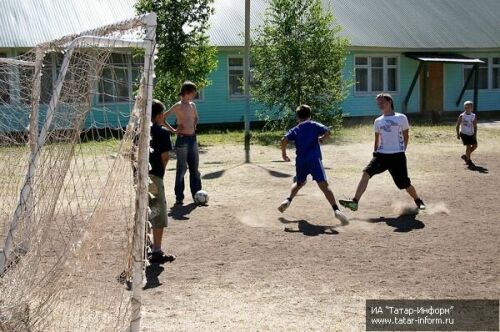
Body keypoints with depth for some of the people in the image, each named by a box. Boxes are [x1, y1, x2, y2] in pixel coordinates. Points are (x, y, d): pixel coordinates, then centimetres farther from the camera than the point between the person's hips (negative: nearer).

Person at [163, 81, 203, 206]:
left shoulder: (193, 105, 10)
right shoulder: (178, 106, -10)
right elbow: (163, 118, -13)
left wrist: (194, 127, 12)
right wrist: (173, 130, -12)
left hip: (192, 139, 7)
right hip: (182, 139, -7)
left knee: (194, 169, 9)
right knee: (182, 169, -2)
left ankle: (196, 195, 15)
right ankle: (179, 197, 5)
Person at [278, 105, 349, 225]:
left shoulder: (295, 130, 14)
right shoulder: (314, 125, 9)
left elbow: (284, 140, -2)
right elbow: (327, 131, -7)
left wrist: (284, 154, 10)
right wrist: (321, 139, 13)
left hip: (300, 161, 3)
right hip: (314, 160, -3)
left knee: (299, 183, 30)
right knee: (324, 185, -14)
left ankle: (288, 200, 13)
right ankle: (336, 210, -27)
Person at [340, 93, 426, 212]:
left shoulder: (401, 118, 1)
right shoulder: (378, 121, 12)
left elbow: (406, 136, 8)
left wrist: (402, 151, 5)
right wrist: (375, 154, 17)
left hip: (397, 156, -3)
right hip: (382, 155, 3)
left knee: (404, 183, 3)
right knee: (366, 173, -19)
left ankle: (418, 201, 32)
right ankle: (355, 202, -24)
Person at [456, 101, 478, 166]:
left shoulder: (474, 116, -1)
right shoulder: (462, 116, -10)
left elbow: (475, 126, 1)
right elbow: (458, 125, -4)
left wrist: (475, 134, -8)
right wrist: (458, 134, -8)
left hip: (471, 134, 5)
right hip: (464, 133, -5)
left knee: (475, 146, 2)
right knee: (468, 146, -11)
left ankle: (465, 156, 23)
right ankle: (468, 160, 5)